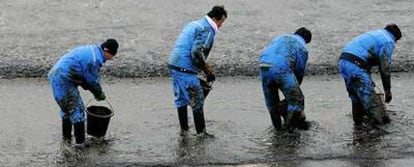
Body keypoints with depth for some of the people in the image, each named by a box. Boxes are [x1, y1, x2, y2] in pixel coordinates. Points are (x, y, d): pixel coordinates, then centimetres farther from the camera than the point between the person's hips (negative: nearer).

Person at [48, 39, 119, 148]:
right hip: (64, 81, -10)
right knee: (77, 109, -4)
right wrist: (99, 94, 9)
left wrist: (98, 92, 18)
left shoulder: (91, 50, 15)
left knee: (66, 109, 21)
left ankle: (66, 138, 30)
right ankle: (80, 142, -2)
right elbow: (92, 81, -9)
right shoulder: (95, 59, -18)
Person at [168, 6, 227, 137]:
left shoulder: (193, 24, 19)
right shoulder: (207, 30, -11)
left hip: (173, 65, 9)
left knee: (181, 99, 17)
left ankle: (183, 130, 24)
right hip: (186, 70, -9)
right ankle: (201, 132, 3)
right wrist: (208, 70, -12)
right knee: (197, 101, -1)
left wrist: (205, 66, 17)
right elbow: (196, 53, -21)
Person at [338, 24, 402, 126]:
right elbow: (384, 69, -2)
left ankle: (358, 120, 30)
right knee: (369, 97, -1)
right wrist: (388, 91, 6)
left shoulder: (374, 34, 29)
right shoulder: (388, 41, 2)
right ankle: (381, 121, 5)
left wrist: (369, 82, 38)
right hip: (356, 66, -9)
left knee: (355, 95, 22)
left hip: (343, 61, 9)